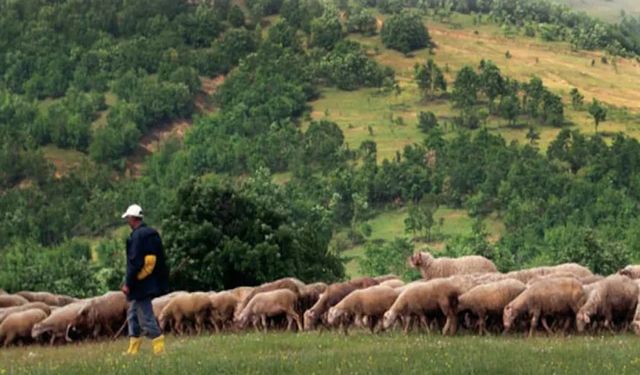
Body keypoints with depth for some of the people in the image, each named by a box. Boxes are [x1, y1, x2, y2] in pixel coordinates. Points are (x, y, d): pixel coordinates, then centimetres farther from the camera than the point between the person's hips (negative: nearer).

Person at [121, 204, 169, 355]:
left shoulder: (137, 236, -16)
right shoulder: (153, 234, 13)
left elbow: (135, 262, -20)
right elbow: (160, 259, 17)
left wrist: (128, 283, -15)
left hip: (141, 285, -10)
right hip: (152, 283, 10)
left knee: (146, 317, -7)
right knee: (133, 314, 18)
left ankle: (159, 349, -7)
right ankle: (133, 350, 21)